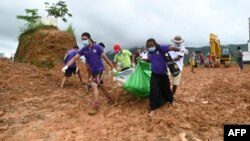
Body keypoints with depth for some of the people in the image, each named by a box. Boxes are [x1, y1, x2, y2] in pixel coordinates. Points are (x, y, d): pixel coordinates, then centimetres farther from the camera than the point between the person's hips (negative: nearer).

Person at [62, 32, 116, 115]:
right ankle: (110, 100, 34)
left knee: (94, 85, -22)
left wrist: (112, 68, -3)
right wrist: (66, 66, -22)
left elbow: (105, 58, -8)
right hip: (93, 71, 6)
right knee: (101, 87, 16)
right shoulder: (83, 50, -2)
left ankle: (96, 106, -16)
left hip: (99, 69, -6)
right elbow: (75, 58, -7)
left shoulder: (97, 47, -13)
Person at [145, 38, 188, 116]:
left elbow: (170, 47, -32)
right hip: (154, 75, 3)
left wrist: (180, 49, -45)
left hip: (163, 74, -2)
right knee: (153, 91, -3)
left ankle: (171, 101, 47)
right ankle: (152, 109, 9)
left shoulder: (160, 48, -16)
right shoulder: (149, 53, -1)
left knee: (166, 88, 16)